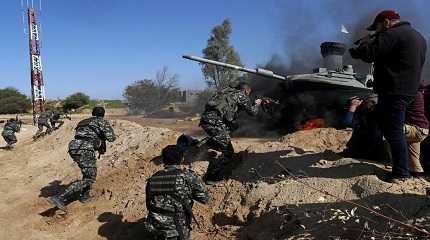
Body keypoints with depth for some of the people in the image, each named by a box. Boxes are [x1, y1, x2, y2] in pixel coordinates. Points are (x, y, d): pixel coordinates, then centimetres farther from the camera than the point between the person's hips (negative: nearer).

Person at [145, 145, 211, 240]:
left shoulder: (152, 179, 1)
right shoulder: (187, 176, -12)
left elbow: (149, 204, 12)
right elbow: (205, 198, -4)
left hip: (154, 229, 6)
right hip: (177, 232, -5)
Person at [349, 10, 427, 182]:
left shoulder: (391, 35, -14)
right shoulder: (418, 36, 18)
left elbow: (368, 54, -21)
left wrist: (366, 42, 2)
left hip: (393, 92, -10)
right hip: (409, 90, 10)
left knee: (394, 131, -5)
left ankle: (401, 173, 2)